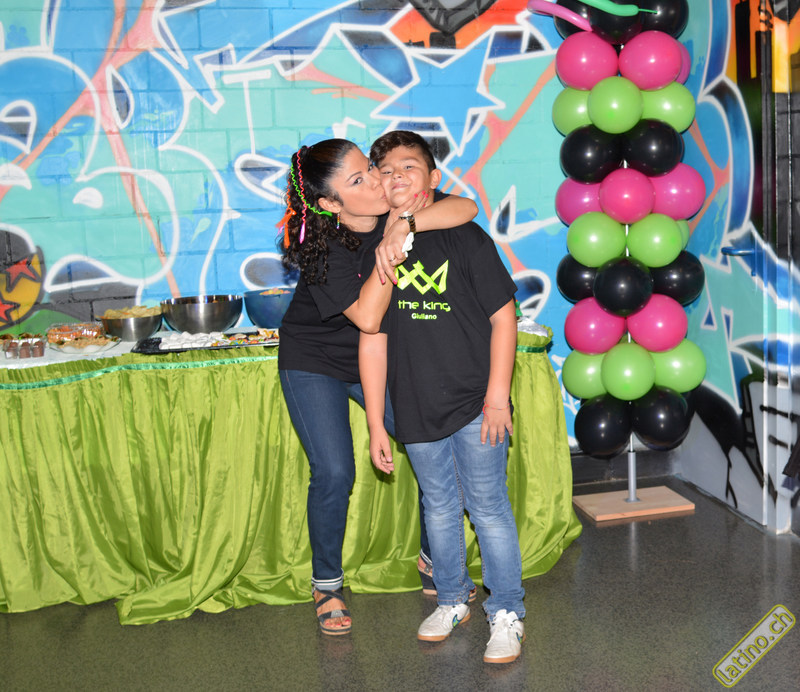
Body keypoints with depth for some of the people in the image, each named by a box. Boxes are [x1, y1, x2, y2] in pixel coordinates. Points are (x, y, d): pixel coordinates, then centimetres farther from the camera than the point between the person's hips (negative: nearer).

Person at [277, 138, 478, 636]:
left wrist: (404, 225, -44)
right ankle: (327, 585, 17)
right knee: (334, 474, -7)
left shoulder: (395, 207, -16)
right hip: (314, 363, -4)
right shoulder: (322, 249, -26)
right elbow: (367, 317, -33)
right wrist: (392, 246, -35)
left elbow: (467, 207, -30)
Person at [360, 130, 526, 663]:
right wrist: (376, 425, 2)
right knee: (439, 508, 17)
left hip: (474, 404, -3)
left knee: (488, 508, 3)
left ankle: (507, 613, 20)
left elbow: (503, 317, -5)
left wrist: (498, 395, -11)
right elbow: (373, 341, 3)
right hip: (415, 411, 3)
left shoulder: (464, 238, -5)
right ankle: (452, 600, 36)